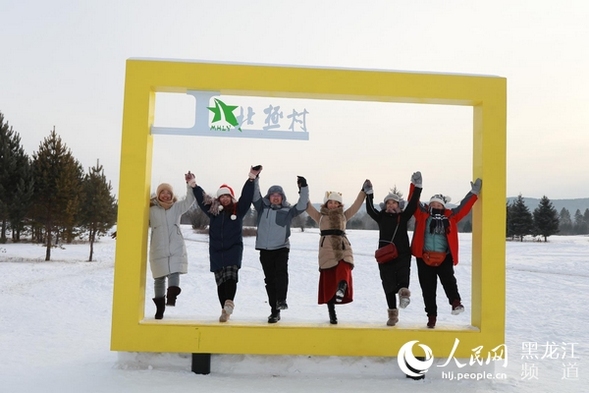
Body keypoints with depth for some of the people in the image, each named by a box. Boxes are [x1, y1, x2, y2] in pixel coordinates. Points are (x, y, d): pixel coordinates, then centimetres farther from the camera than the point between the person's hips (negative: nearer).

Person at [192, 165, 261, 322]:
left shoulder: (238, 209, 2)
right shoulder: (213, 209, 9)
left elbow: (247, 195, -7)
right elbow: (201, 198, 8)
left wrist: (252, 179, -16)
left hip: (234, 248, -3)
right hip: (216, 250, 3)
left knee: (231, 275, -20)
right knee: (220, 281, 4)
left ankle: (229, 303, -34)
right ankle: (225, 310, 9)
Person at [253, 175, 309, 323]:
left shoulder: (288, 211, 6)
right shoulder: (262, 208, 9)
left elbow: (302, 205, -4)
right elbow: (255, 195, 0)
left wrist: (303, 188, -13)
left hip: (281, 248, -1)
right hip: (265, 249, 2)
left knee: (281, 272, -27)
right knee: (270, 279, 4)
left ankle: (281, 300, -30)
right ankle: (274, 311, 10)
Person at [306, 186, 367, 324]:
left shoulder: (344, 215, 23)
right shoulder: (320, 216, 19)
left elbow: (357, 204, 19)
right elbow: (307, 206, 12)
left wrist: (364, 191, 12)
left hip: (343, 248, 2)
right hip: (326, 249, -2)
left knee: (344, 269, -29)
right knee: (328, 280, -4)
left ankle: (342, 288, -56)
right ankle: (332, 313, 2)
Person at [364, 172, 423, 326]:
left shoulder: (403, 216, 7)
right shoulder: (381, 217, 10)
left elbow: (413, 204, -1)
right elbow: (370, 209, 2)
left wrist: (417, 187, -9)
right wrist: (369, 193, -4)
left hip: (403, 254, 0)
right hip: (385, 256, 0)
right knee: (388, 286, 2)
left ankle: (404, 291, -41)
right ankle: (392, 314, 11)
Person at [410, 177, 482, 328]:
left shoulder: (450, 216, 10)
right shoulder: (422, 215, 6)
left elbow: (464, 207, 11)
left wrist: (474, 193, 8)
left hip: (444, 258, 0)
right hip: (424, 258, 0)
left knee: (448, 279, -26)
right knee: (428, 289, 5)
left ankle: (455, 302, -15)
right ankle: (432, 316, 15)